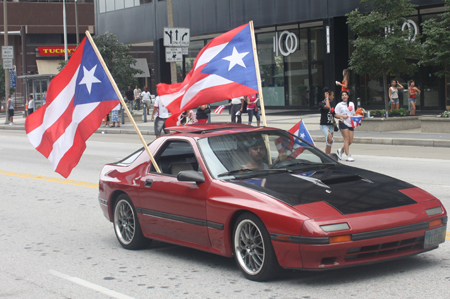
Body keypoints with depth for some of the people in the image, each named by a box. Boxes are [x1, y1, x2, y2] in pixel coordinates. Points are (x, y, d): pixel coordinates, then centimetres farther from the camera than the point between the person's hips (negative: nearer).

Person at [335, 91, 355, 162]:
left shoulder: (352, 104, 19)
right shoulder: (339, 105, 4)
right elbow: (335, 114, 0)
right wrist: (342, 116, -15)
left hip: (350, 123, 5)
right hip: (343, 123, -5)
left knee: (350, 141, 1)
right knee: (347, 139, -12)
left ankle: (341, 150, 26)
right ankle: (348, 156, -13)